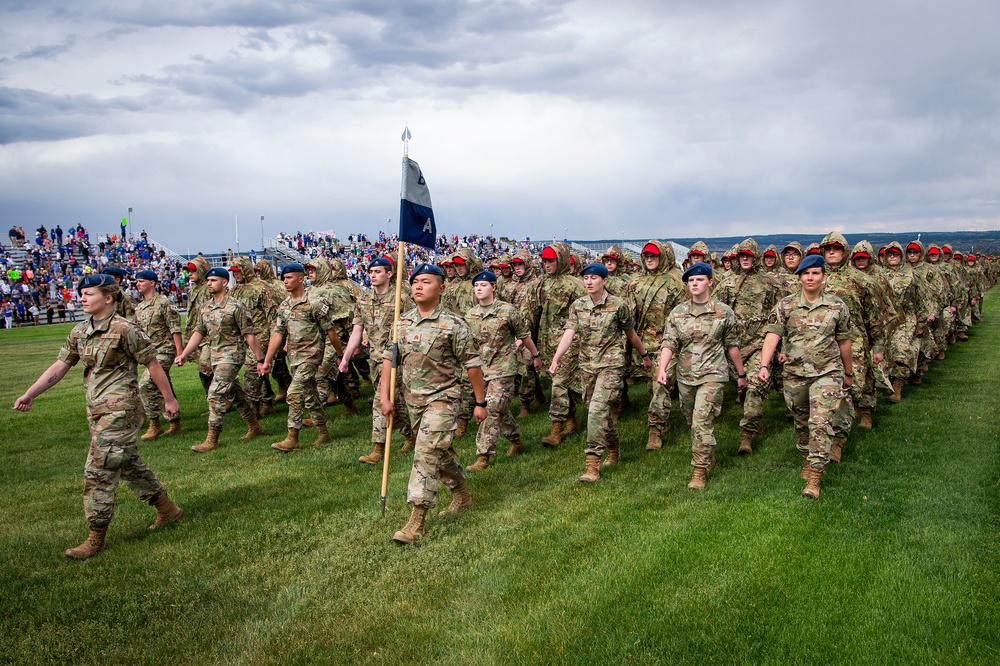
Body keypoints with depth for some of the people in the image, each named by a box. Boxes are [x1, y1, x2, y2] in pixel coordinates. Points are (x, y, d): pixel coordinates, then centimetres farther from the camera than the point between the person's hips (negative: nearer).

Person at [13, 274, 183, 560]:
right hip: (96, 408, 8)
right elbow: (60, 366, 11)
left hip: (120, 408, -8)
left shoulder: (124, 329, -14)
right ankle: (167, 509, 32)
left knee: (99, 470, -7)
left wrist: (169, 398, -3)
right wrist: (29, 395, 4)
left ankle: (96, 538, 4)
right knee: (127, 463, 18)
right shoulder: (79, 332, 9)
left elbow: (152, 364, -8)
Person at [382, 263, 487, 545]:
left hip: (442, 398, -6)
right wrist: (385, 397, -2)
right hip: (412, 398, 6)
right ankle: (462, 496, 40)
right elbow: (389, 359, 6)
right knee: (441, 451, 19)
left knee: (426, 454, -15)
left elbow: (472, 364, -6)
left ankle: (416, 523, -13)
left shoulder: (453, 324, -11)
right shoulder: (402, 323, 5)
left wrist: (480, 402, -3)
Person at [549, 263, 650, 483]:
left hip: (611, 364, -5)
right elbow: (568, 334, -9)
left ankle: (593, 466, -15)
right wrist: (555, 359, -22)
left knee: (597, 410, -16)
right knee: (603, 412, 15)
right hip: (587, 365, 5)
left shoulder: (618, 305, -6)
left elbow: (631, 334, 7)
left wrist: (644, 355, 19)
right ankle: (614, 450, 39)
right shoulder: (577, 306, 3)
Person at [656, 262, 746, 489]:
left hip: (712, 375, -4)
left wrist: (741, 374, 12)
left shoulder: (724, 312, 0)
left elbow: (732, 345, 6)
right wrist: (662, 369, -16)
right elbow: (668, 343, -1)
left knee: (702, 422, -13)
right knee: (694, 423, 15)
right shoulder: (677, 313, 5)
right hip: (685, 376, 4)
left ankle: (700, 471, -7)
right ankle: (709, 459, 36)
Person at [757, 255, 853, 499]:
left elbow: (844, 342, 10)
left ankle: (814, 478, -8)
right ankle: (806, 461, 37)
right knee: (801, 422, 15)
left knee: (820, 422, -11)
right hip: (794, 373, 2)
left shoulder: (838, 307, 1)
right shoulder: (785, 305, -1)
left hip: (827, 373, -2)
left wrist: (848, 373, 18)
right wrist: (764, 365, -23)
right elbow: (772, 336, -10)